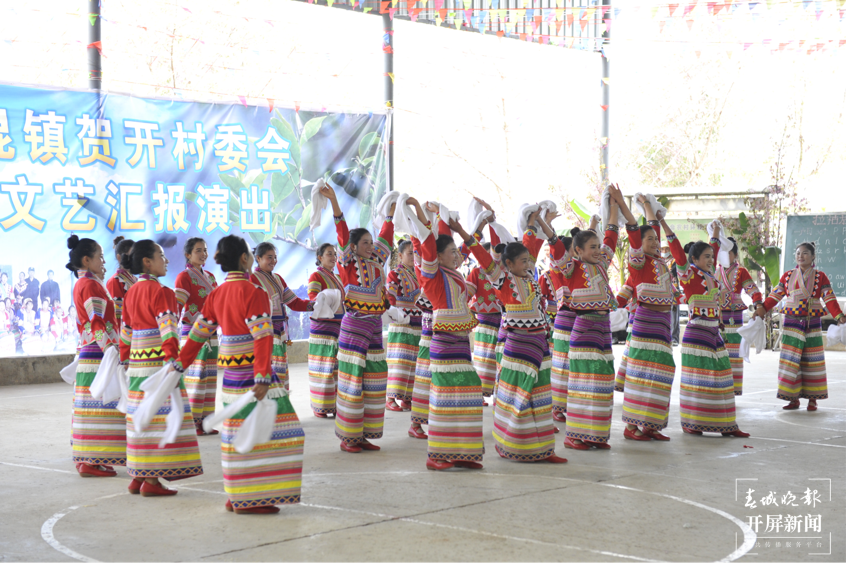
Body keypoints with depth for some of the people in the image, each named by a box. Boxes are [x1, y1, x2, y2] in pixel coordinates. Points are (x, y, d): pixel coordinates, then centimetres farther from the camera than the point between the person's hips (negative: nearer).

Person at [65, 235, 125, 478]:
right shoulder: (91, 285, -13)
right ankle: (91, 461, -6)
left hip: (88, 353, 10)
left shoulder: (81, 284, 18)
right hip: (98, 356, -10)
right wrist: (113, 351, -23)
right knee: (100, 408, -7)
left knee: (92, 409, 12)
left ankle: (87, 459, 17)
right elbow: (98, 324, -20)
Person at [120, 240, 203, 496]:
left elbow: (126, 332, 18)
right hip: (158, 363, -8)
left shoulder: (131, 293, 13)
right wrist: (173, 360, -25)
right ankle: (151, 480, -4)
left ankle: (138, 476, 18)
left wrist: (125, 360, 25)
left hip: (137, 365, 9)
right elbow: (167, 330, -21)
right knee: (159, 417, -5)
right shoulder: (161, 292, -12)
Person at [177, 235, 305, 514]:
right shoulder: (253, 293, -13)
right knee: (265, 429, -4)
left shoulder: (216, 295, 9)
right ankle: (250, 500, -4)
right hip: (252, 372, -8)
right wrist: (263, 377, -25)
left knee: (239, 433, 14)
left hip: (230, 374, 8)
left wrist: (179, 365, 21)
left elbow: (198, 333, 13)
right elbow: (262, 338, -21)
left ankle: (237, 497, 20)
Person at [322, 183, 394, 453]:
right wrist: (333, 202, -24)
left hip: (375, 327, 7)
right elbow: (343, 235, -15)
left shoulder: (376, 263, 9)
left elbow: (386, 237, 19)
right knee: (352, 381, -4)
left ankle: (364, 435, 15)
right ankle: (347, 438, 3)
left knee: (374, 382, 7)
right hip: (354, 326, -7)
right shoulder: (348, 265, -6)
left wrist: (391, 211, 24)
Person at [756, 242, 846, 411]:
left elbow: (829, 298, -3)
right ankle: (793, 399, 4)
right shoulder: (788, 276, 8)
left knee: (812, 361, 2)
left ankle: (812, 399, 10)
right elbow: (775, 295, 7)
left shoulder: (820, 276, 3)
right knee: (790, 360, -2)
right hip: (791, 323, 1)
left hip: (813, 324, -1)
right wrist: (762, 309, -5)